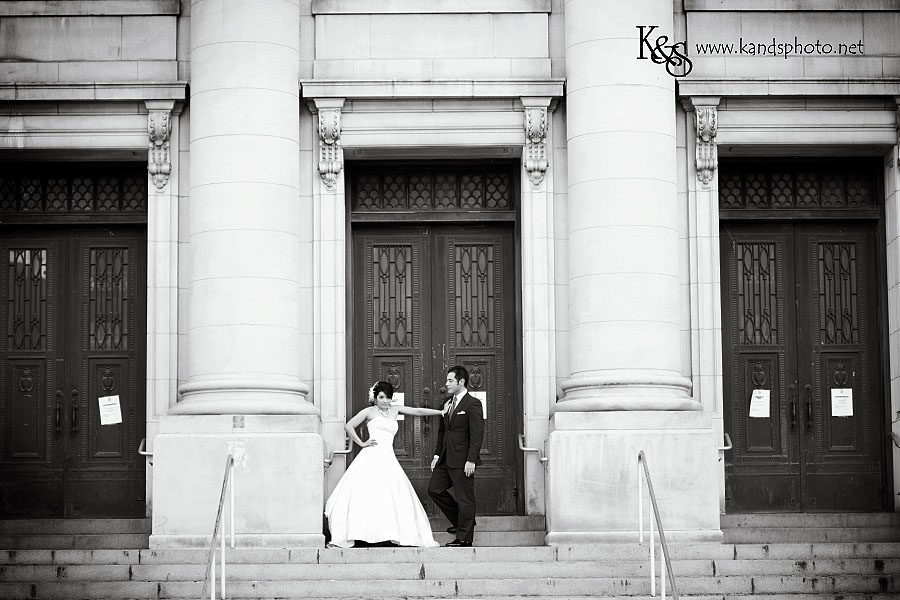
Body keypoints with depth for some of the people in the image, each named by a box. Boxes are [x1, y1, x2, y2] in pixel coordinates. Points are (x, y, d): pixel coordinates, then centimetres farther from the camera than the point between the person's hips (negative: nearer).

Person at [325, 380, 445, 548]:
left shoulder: (395, 410, 18)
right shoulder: (370, 411, 8)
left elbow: (419, 411, 16)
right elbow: (349, 426, 6)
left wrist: (443, 412, 12)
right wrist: (361, 443, 1)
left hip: (388, 459, 4)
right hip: (371, 457, -4)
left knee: (394, 498, -2)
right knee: (362, 495, -9)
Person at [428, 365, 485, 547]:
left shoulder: (473, 404, -11)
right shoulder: (447, 403, 14)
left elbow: (477, 434, -15)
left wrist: (471, 460, -20)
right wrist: (437, 454, 13)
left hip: (462, 460, -9)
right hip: (446, 458, 9)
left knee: (464, 498, -2)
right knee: (434, 489, 9)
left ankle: (464, 537, 6)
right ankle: (460, 522, 23)